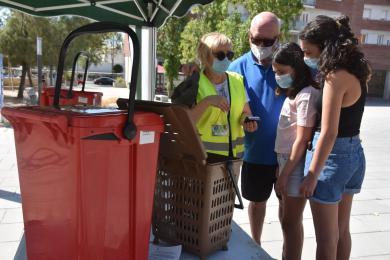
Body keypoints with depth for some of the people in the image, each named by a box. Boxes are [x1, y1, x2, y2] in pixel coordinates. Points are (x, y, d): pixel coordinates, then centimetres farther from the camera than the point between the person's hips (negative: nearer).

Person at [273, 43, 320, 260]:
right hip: (286, 161, 9)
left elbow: (302, 140, -18)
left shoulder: (307, 95, -15)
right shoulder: (293, 93, 12)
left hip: (296, 164, -9)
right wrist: (282, 168, 11)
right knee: (286, 219, 18)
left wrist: (285, 174, -16)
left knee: (291, 222, 2)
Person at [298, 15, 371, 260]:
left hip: (333, 156, -9)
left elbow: (329, 133, -22)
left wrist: (312, 175, -17)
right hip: (355, 154, 9)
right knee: (342, 230, 23)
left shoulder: (336, 77, -20)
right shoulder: (357, 71, 6)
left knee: (326, 238, 6)